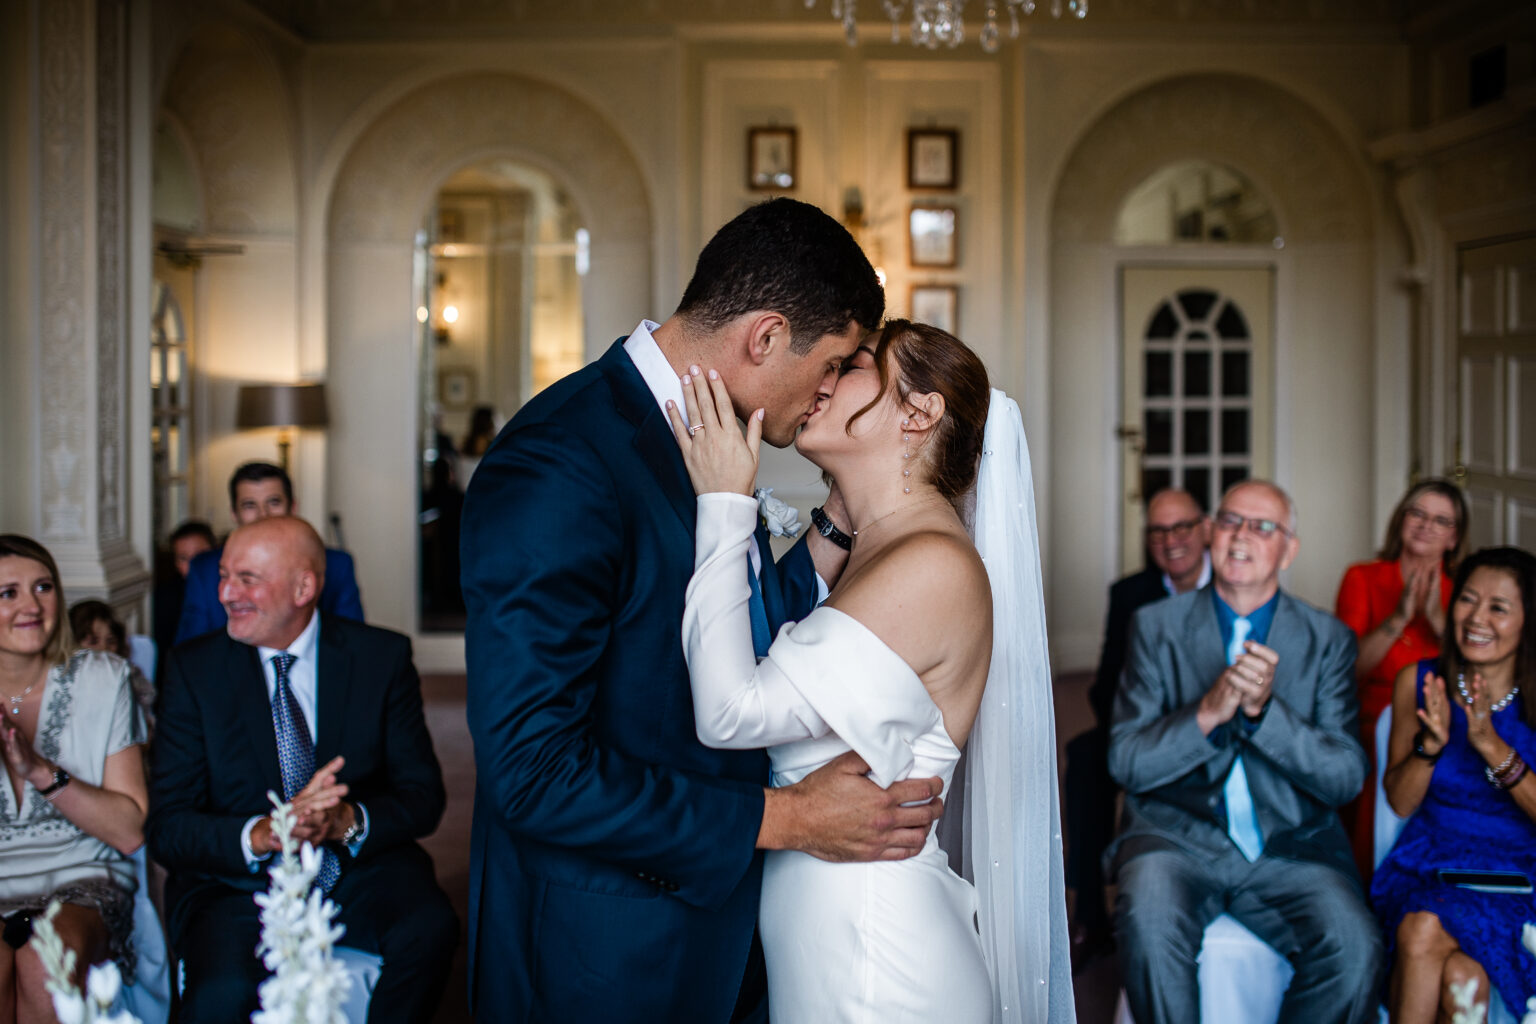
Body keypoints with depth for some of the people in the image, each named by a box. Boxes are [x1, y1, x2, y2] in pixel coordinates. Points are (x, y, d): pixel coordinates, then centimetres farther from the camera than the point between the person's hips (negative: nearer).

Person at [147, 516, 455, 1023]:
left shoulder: (382, 657, 1)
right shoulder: (194, 668, 0)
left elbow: (422, 796, 0)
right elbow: (167, 827, -5)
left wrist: (350, 820, -22)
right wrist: (262, 834, -25)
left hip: (360, 872, 2)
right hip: (237, 883, -1)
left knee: (429, 928, -30)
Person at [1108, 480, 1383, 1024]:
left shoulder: (1329, 640, 8)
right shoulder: (1156, 626, 7)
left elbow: (1347, 777, 0)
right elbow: (1125, 762, 0)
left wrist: (1264, 709, -15)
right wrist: (1207, 713, -17)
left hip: (1290, 845, 1)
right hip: (1176, 834, -1)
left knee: (1353, 946, -27)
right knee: (1149, 923, -33)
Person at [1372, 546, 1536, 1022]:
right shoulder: (1418, 681, 4)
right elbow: (1401, 801, 4)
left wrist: (1489, 743, -21)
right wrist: (1431, 742, -15)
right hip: (1427, 865, 2)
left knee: (1426, 930, -32)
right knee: (1458, 972, -30)